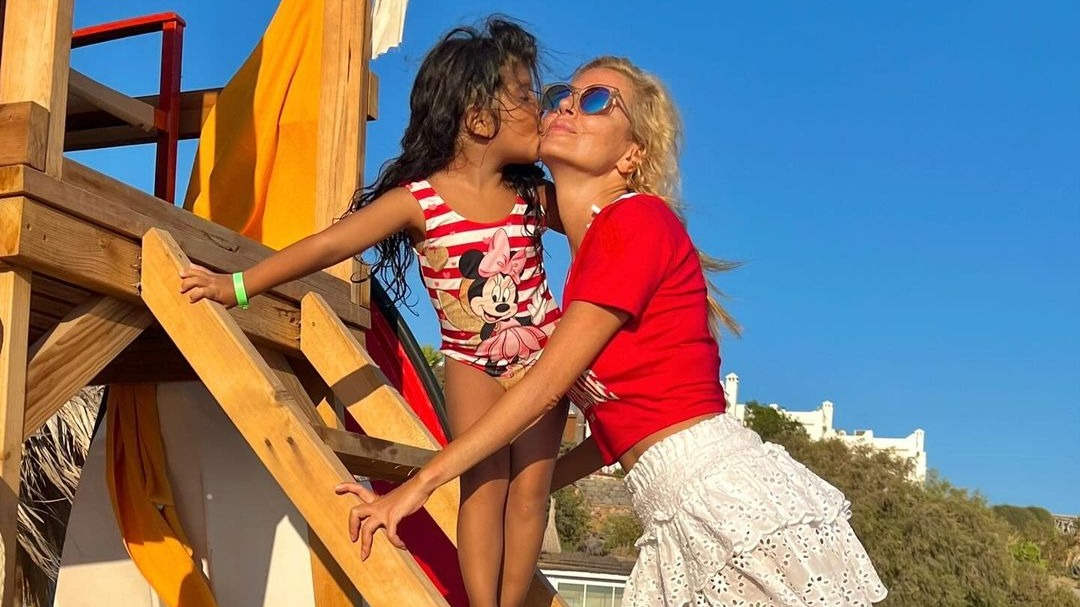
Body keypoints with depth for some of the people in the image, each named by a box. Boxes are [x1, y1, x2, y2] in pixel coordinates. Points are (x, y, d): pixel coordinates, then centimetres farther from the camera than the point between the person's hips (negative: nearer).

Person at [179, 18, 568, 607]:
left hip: (542, 355, 3)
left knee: (529, 489, 0)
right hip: (473, 362, -2)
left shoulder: (533, 195, -6)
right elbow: (330, 244, -21)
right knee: (484, 485, -9)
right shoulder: (417, 199, -17)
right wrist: (239, 284, -24)